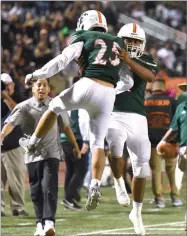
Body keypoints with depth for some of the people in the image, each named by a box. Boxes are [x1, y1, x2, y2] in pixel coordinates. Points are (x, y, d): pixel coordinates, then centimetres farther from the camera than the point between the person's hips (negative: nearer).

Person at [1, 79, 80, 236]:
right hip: (33, 154, 1)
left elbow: (66, 127, 14)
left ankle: (49, 222, -22)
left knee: (49, 187, -15)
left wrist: (75, 146, 17)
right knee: (36, 191, 6)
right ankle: (40, 223, 16)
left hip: (51, 153, -1)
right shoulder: (24, 107, -1)